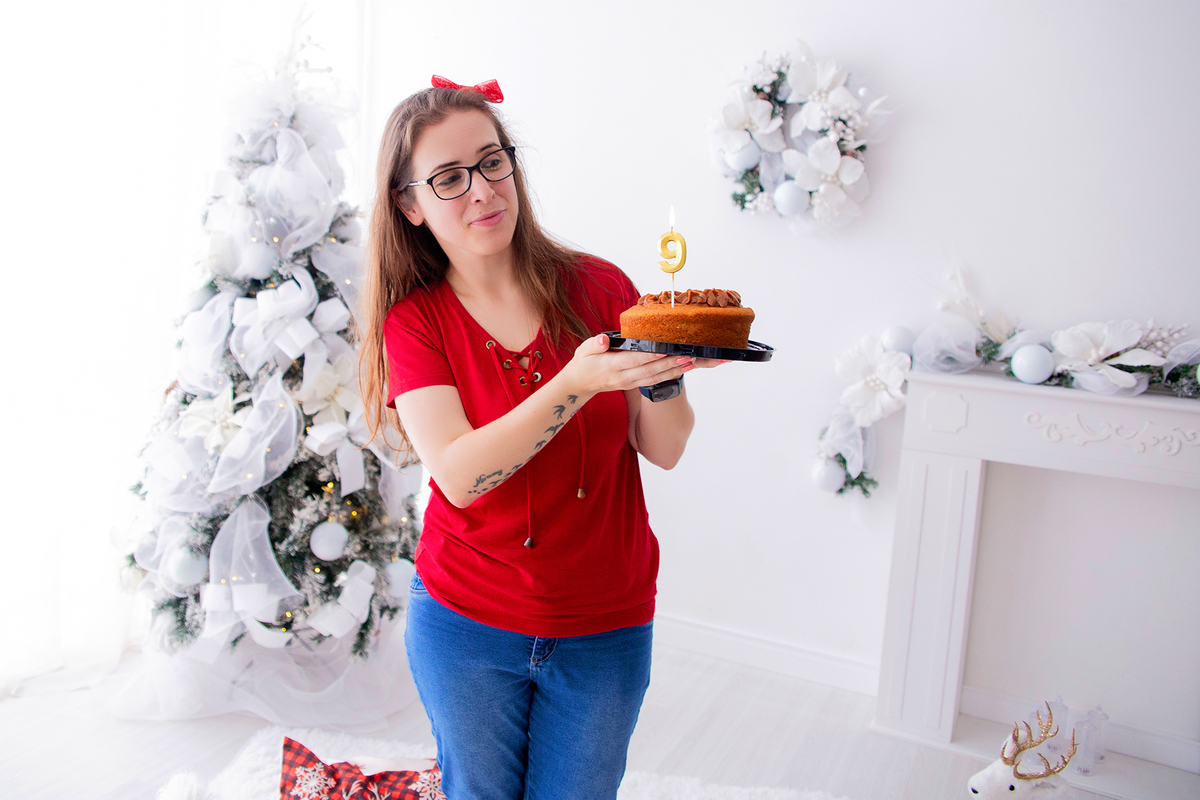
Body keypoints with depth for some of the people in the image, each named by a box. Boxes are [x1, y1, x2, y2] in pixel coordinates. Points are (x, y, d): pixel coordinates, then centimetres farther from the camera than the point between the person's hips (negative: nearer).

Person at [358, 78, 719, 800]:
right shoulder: (413, 321, -8)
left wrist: (664, 369, -29)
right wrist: (579, 381, -34)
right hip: (467, 623, 0)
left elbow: (664, 449, -8)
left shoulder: (597, 288, -7)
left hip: (606, 630, 1)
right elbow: (459, 474, -23)